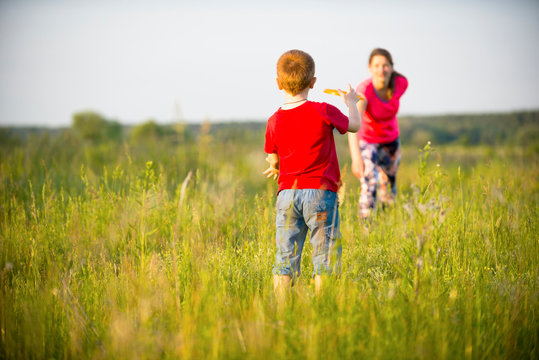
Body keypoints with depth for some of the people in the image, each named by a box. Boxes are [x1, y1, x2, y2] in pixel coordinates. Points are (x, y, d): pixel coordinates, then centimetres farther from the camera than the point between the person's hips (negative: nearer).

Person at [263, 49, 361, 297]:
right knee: (325, 258, 3)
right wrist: (350, 102, 30)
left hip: (287, 194, 3)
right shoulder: (324, 112, -7)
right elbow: (354, 125, 11)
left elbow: (273, 161, 11)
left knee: (285, 258, 5)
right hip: (320, 192, -3)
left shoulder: (274, 121, 2)